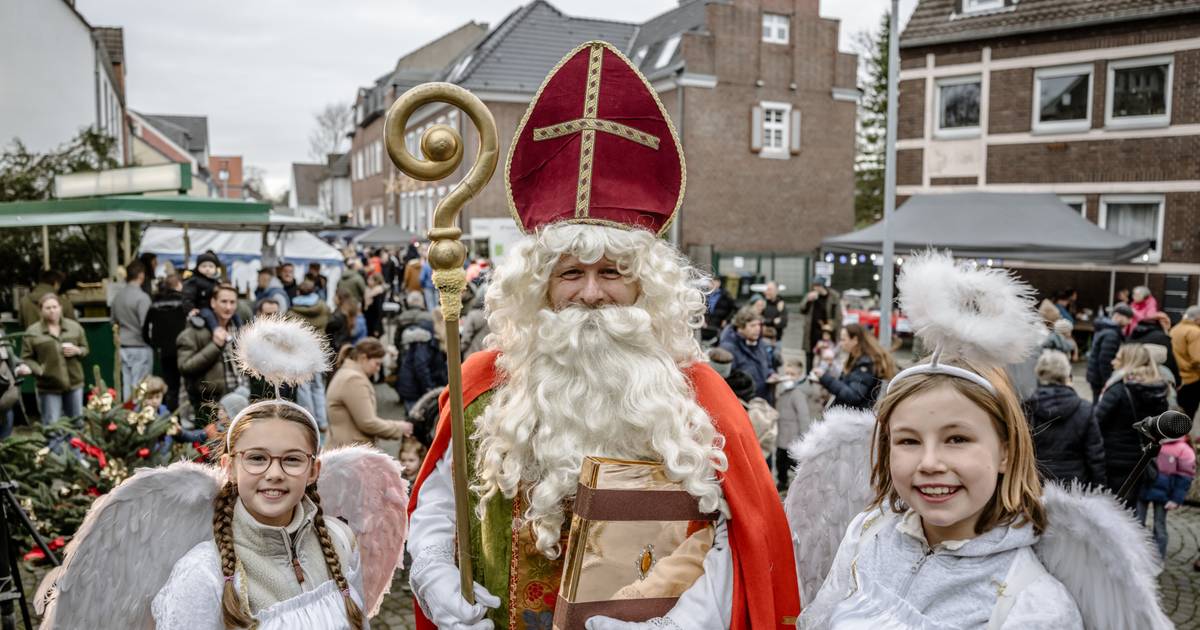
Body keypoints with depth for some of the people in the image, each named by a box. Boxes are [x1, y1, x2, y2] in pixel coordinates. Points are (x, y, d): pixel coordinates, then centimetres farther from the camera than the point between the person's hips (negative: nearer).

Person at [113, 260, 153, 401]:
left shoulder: (117, 296, 6)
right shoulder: (142, 297, -16)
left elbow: (114, 322, 14)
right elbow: (146, 324, -17)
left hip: (123, 347, 7)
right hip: (140, 347, -7)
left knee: (126, 386, 11)